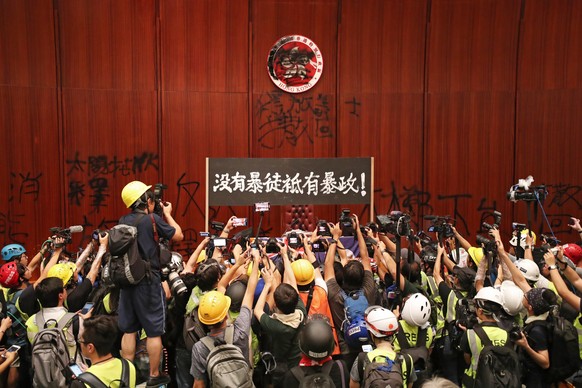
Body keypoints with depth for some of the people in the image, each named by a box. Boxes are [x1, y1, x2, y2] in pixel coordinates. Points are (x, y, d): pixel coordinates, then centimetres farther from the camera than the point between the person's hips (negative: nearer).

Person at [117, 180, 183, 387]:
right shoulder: (152, 219, -12)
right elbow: (178, 236, -2)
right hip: (148, 281, -6)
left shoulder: (123, 221, 4)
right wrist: (167, 213, 9)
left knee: (128, 330, 13)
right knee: (154, 331, 5)